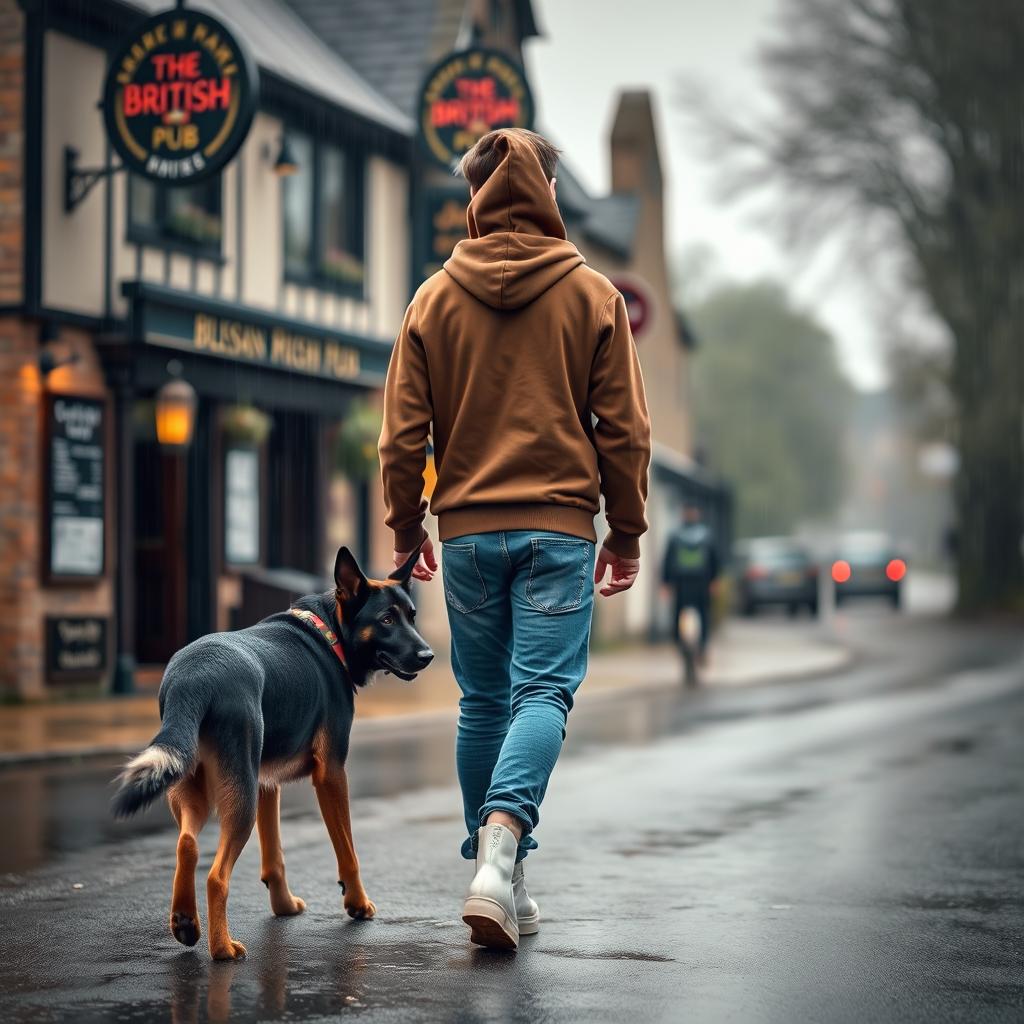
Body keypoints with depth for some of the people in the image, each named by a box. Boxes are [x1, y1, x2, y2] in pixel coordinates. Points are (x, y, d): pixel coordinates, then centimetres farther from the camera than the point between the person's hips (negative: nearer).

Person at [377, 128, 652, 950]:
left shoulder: (436, 298, 4)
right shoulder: (592, 294, 1)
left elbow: (404, 433, 4)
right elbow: (625, 427, 1)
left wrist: (406, 529, 14)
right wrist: (626, 532, 9)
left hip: (467, 530, 2)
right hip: (559, 527, -2)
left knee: (483, 703, 11)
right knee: (544, 693, -5)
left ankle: (500, 881, 15)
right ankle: (500, 858, -24)